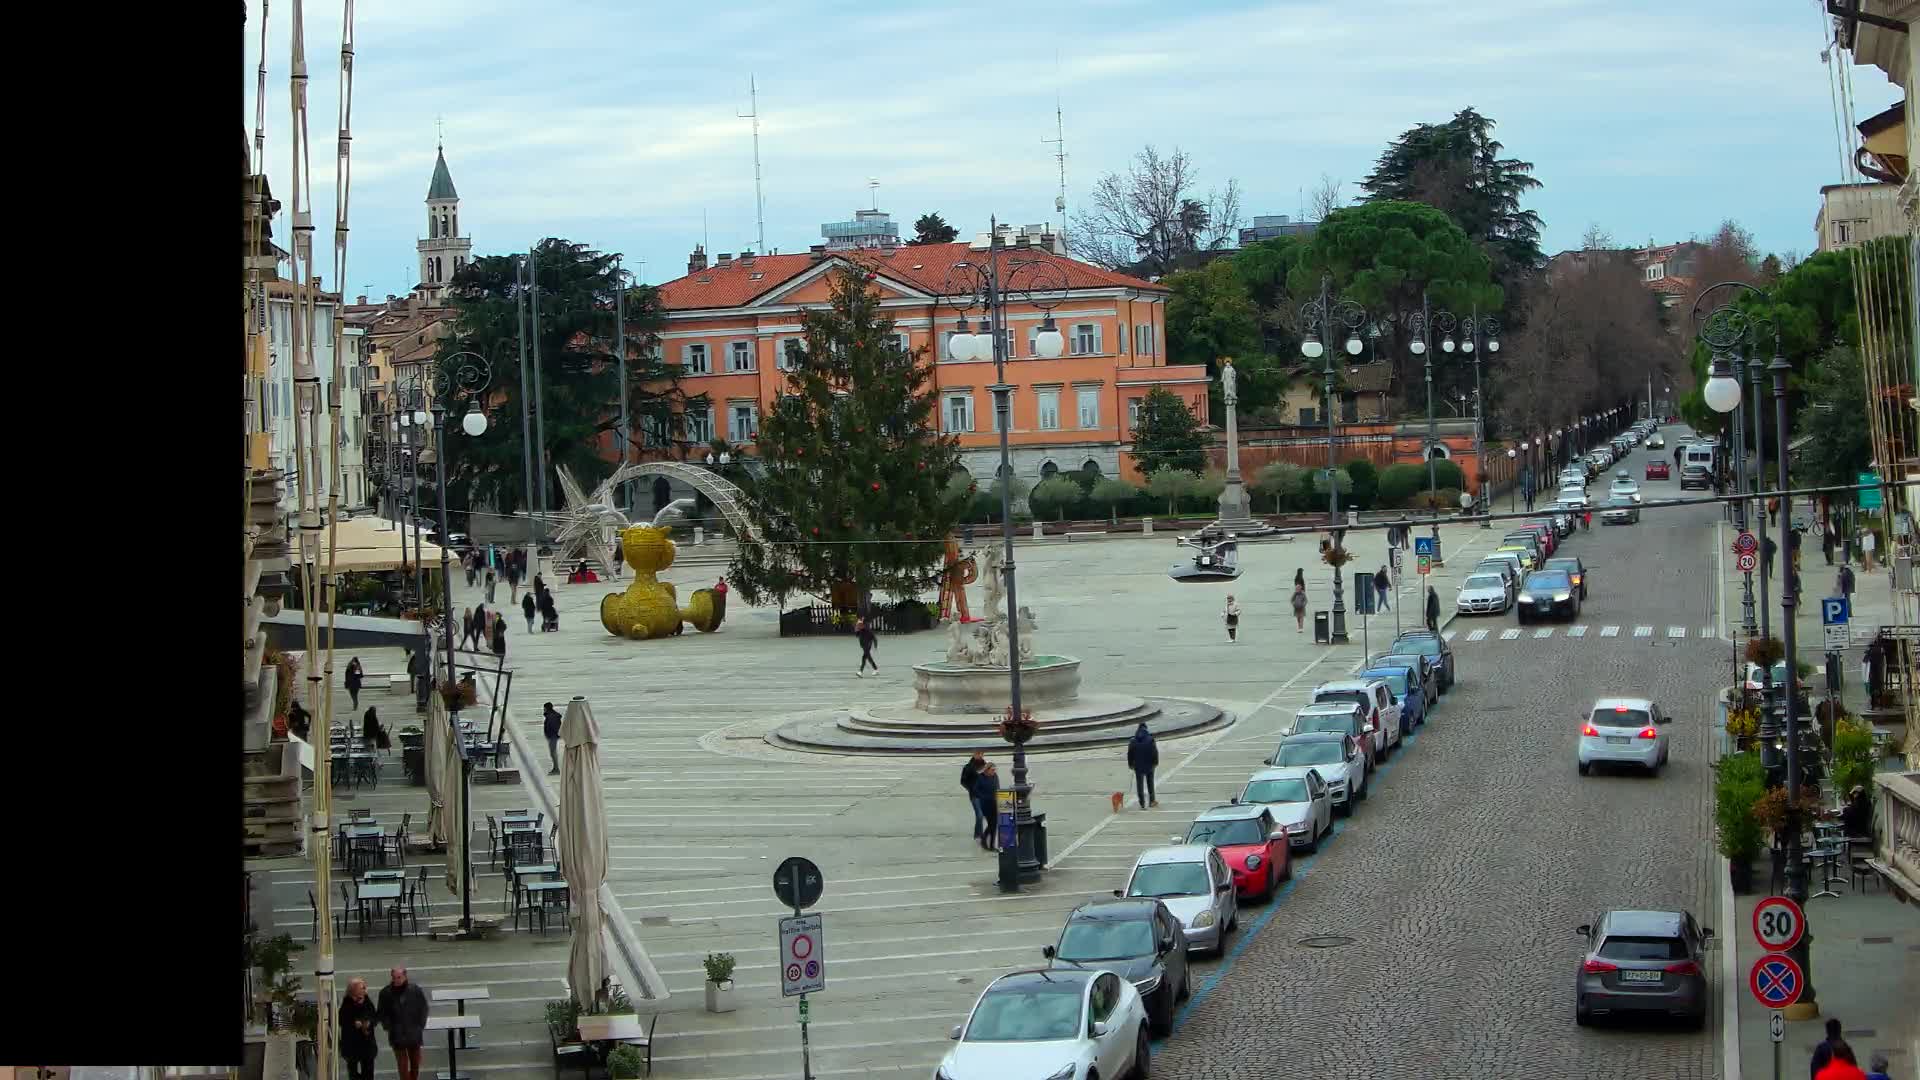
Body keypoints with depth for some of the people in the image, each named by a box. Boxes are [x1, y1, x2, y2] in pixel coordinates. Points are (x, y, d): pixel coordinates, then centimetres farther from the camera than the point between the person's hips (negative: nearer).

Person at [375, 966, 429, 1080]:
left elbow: (423, 1009, 3)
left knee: (415, 1065, 13)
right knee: (403, 1066, -2)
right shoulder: (385, 992, -6)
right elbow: (381, 1012, 5)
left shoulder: (416, 989, -7)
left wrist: (420, 1025, -2)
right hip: (397, 1035, -1)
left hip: (414, 1034, 1)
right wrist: (388, 1026, -5)